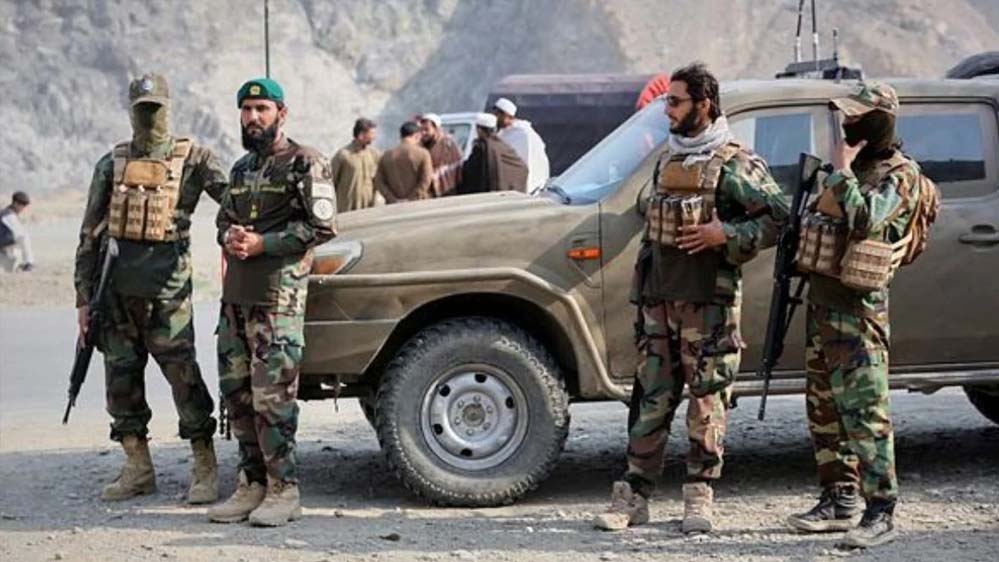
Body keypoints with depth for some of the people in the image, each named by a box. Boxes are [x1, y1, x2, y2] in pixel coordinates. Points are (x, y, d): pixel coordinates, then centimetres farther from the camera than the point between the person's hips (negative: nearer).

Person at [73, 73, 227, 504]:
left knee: (184, 375, -7)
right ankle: (138, 469, 18)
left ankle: (205, 470, 1)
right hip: (117, 286, 4)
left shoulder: (193, 158, 3)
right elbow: (90, 233, 13)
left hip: (166, 287, -4)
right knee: (121, 377, 7)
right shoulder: (112, 164, 12)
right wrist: (84, 296, 9)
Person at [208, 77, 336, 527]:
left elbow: (321, 226, -11)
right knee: (236, 393, 8)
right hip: (235, 293, 8)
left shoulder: (304, 162, -3)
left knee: (272, 396, -10)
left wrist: (260, 244, -14)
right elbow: (223, 218, 28)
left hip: (278, 296, -8)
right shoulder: (242, 168, 20)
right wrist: (230, 237, 3)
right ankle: (252, 484, 17)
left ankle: (284, 491, -4)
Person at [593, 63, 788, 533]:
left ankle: (699, 499, 9)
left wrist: (725, 235, -19)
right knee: (651, 398, 6)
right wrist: (640, 292, 19)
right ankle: (633, 496, 10)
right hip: (660, 299, 6)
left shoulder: (735, 164, -6)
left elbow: (778, 219, -8)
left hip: (710, 301, -6)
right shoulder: (667, 160, 15)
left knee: (708, 399, 1)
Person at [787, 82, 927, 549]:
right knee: (825, 410, 13)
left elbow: (864, 222, -26)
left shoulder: (898, 174, -10)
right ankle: (839, 501, 22)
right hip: (821, 302, 9)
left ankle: (880, 513, -9)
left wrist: (842, 170, -16)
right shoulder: (850, 168, 16)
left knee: (865, 411, -11)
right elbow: (812, 219, 28)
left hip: (858, 309, -9)